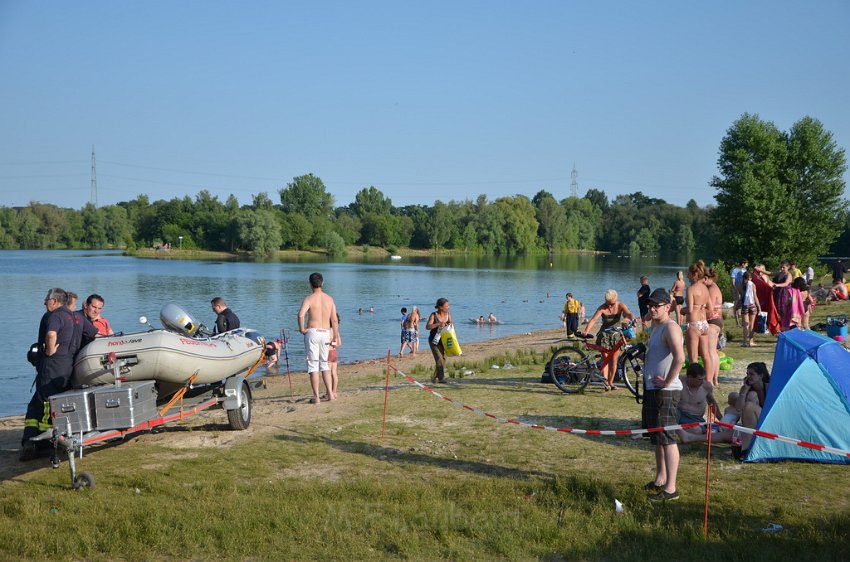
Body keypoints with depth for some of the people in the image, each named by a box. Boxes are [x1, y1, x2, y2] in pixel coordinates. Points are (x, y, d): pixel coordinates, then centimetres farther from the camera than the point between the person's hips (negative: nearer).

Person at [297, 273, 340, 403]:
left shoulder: (309, 298, -7)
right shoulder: (329, 299, 6)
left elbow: (301, 314, -24)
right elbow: (335, 320, 5)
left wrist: (302, 329, -10)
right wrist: (336, 336, 12)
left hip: (312, 332, -4)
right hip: (326, 333, 4)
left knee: (313, 365, 1)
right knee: (325, 364, 17)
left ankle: (316, 397, 0)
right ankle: (330, 394, 13)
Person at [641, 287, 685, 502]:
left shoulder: (670, 327, -16)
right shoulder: (656, 327, 15)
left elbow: (679, 358, -31)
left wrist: (666, 382, -22)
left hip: (665, 392, -10)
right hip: (652, 389, 10)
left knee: (667, 439, -8)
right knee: (657, 437, 19)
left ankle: (670, 488, -5)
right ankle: (660, 479, 31)